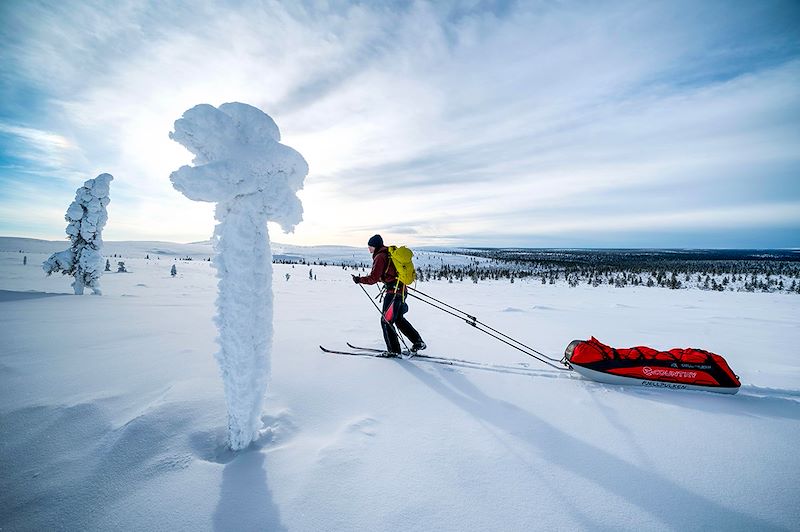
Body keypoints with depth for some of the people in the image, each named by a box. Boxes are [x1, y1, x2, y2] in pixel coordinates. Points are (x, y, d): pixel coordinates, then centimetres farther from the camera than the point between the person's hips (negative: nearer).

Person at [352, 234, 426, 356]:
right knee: (399, 319, 21)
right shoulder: (390, 253, 16)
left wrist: (359, 280, -3)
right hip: (402, 289, 9)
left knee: (386, 320, 1)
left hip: (393, 291, -9)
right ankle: (418, 342, 23)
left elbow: (373, 278, -15)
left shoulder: (380, 257, -11)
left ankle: (394, 350, 7)